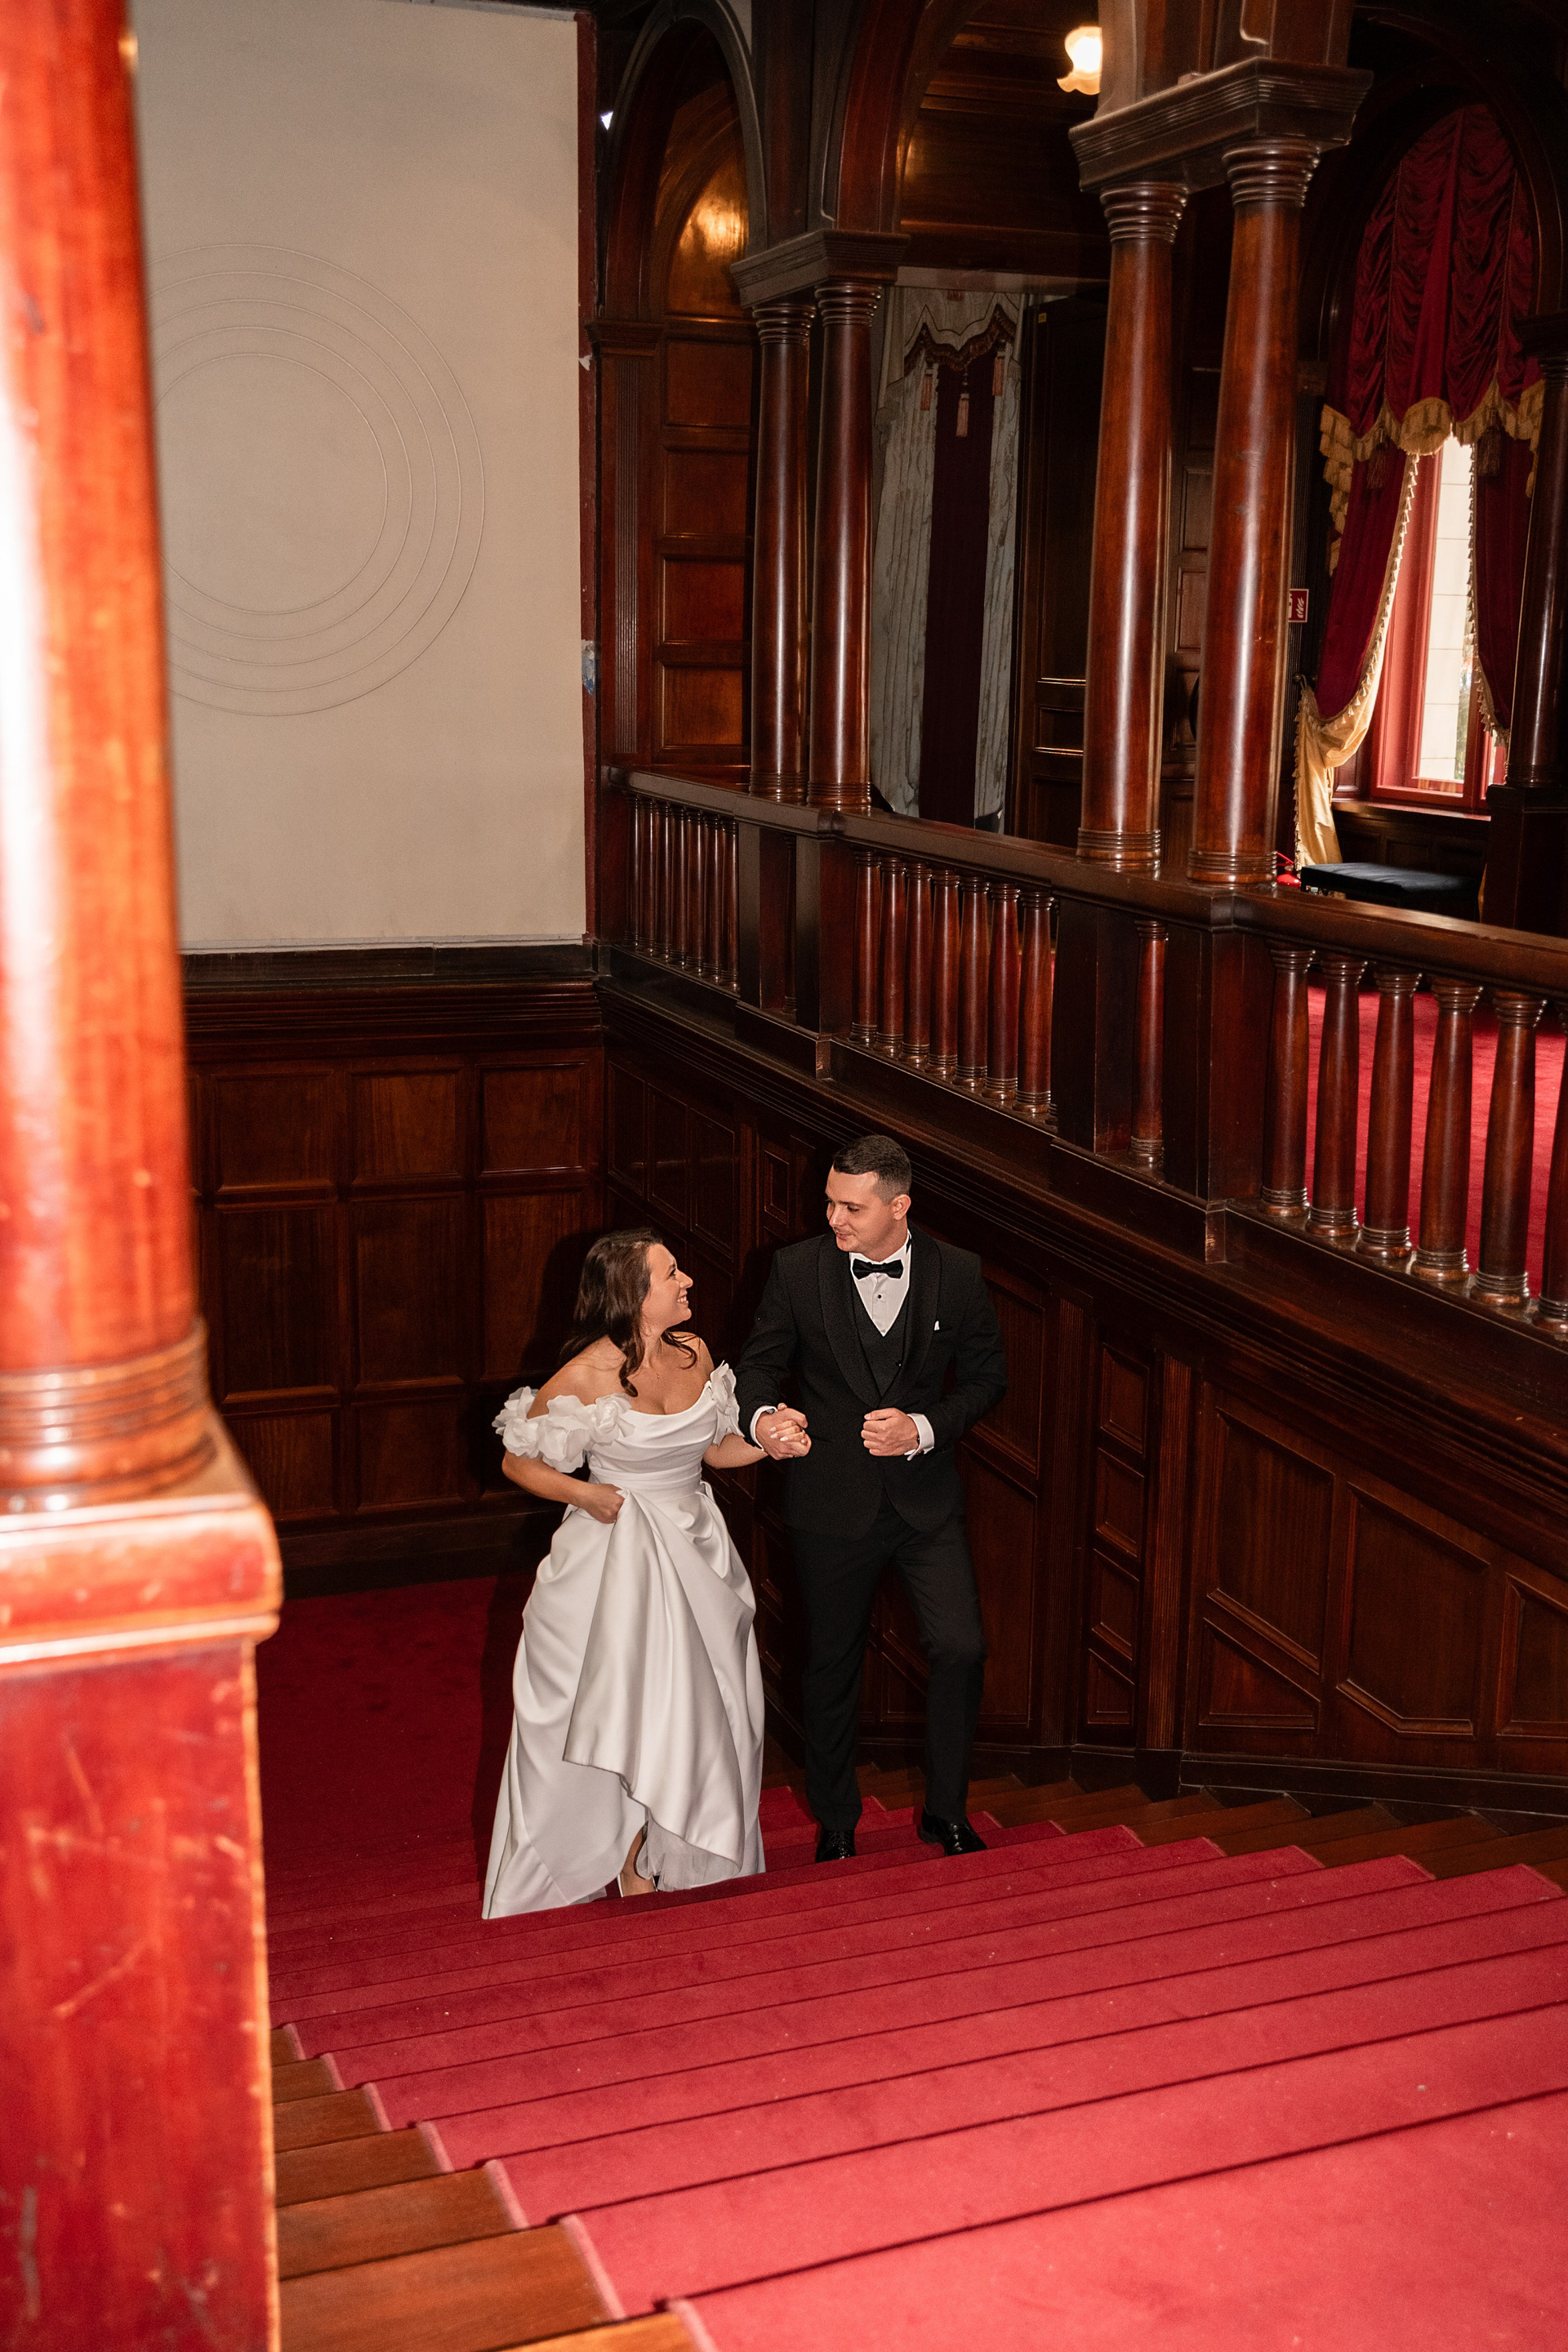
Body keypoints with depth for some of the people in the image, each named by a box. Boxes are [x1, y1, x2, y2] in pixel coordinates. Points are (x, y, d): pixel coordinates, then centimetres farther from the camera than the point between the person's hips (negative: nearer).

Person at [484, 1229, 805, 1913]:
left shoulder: (694, 1354, -1)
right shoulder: (587, 1376, -17)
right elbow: (518, 1462, -6)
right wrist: (583, 1494, -20)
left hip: (693, 1553, 5)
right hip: (616, 1556, -5)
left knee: (699, 1712, 12)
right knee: (625, 1714, 3)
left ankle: (691, 1869, 30)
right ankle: (631, 1873, 22)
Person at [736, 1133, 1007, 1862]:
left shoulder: (957, 1274, -7)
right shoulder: (798, 1269, -9)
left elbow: (987, 1377, 2)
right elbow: (758, 1367, -2)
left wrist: (924, 1428, -14)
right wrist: (762, 1417, -25)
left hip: (925, 1495, 0)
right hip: (832, 1501, 0)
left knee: (961, 1649, -5)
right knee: (833, 1664, 13)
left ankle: (945, 1810, 20)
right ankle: (836, 1823, 34)